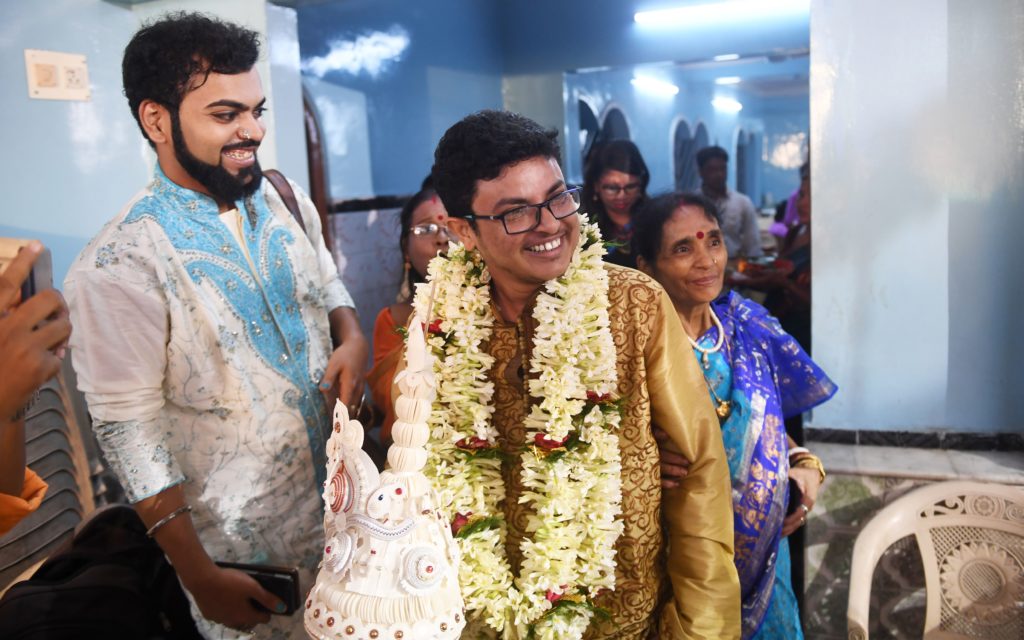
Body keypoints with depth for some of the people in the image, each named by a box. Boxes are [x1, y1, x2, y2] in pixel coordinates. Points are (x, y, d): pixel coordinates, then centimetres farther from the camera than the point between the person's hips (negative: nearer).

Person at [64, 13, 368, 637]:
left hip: (342, 496, 6)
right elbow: (130, 431, -17)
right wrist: (201, 578, -13)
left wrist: (353, 339, -9)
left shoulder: (287, 201, -2)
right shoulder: (120, 266, -20)